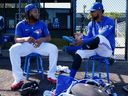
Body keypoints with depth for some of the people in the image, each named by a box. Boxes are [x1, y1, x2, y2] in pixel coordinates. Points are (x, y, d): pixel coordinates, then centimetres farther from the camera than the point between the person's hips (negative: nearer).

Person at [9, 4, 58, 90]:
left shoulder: (42, 24, 4)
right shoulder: (20, 25, -2)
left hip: (40, 45, 1)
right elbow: (16, 39, -9)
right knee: (13, 49, -32)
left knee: (54, 48, -25)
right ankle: (18, 79, -28)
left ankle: (51, 75, -14)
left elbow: (48, 37, 3)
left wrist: (42, 39, -21)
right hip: (25, 46, -1)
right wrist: (25, 39, -32)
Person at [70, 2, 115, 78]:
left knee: (99, 38, -37)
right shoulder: (91, 24, 11)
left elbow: (100, 37, -25)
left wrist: (83, 41, -32)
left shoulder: (109, 21, -12)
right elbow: (88, 37, 4)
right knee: (78, 53, -16)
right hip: (95, 48, 6)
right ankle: (71, 78, -15)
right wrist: (80, 40, -18)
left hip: (107, 49, -6)